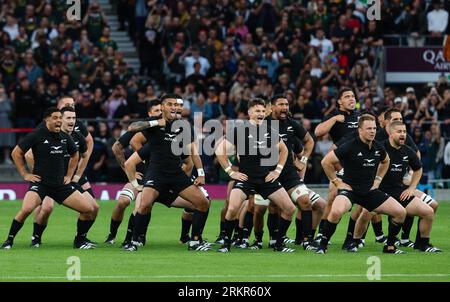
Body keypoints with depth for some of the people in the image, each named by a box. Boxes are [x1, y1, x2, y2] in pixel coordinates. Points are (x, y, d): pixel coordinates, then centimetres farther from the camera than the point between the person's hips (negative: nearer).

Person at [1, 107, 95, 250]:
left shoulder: (65, 137, 7)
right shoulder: (37, 135, -7)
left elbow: (75, 155, 27)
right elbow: (16, 153, 0)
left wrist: (69, 175, 17)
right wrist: (24, 174, -3)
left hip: (61, 184, 5)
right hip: (40, 183, -5)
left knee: (88, 209, -3)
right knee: (26, 209, -31)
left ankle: (80, 241, 18)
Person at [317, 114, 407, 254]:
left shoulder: (378, 148, 2)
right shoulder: (349, 147, -15)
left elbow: (385, 161, 27)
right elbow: (326, 162, -9)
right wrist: (336, 181, -6)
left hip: (370, 190, 6)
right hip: (349, 189, -6)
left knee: (401, 212, -2)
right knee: (336, 212, -37)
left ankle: (390, 246, 15)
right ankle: (322, 246, -18)